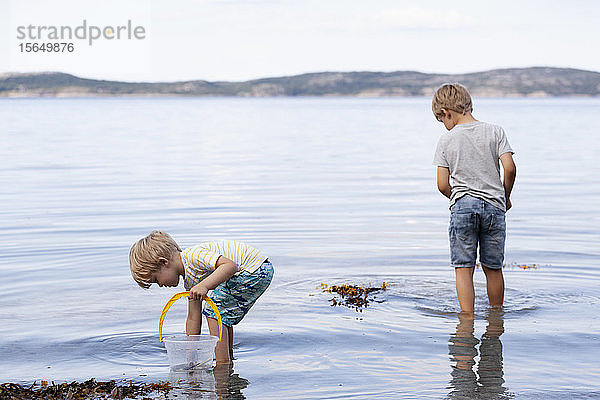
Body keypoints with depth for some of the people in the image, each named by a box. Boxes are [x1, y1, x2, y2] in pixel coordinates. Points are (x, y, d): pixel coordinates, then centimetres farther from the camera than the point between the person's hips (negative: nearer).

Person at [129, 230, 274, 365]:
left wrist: (204, 285, -39)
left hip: (256, 269, -10)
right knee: (220, 312, 22)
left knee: (214, 312, -8)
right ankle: (228, 355, 33)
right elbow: (193, 318, 14)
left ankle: (223, 363, -5)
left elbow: (230, 265, -31)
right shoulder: (189, 279, 11)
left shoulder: (194, 255, -20)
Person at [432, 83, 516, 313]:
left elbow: (442, 185, -3)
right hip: (494, 207, 2)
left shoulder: (446, 140, 0)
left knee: (463, 268, 1)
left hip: (462, 206, -2)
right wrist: (506, 197, 9)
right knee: (493, 268, 14)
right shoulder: (495, 132, 2)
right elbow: (510, 168, -7)